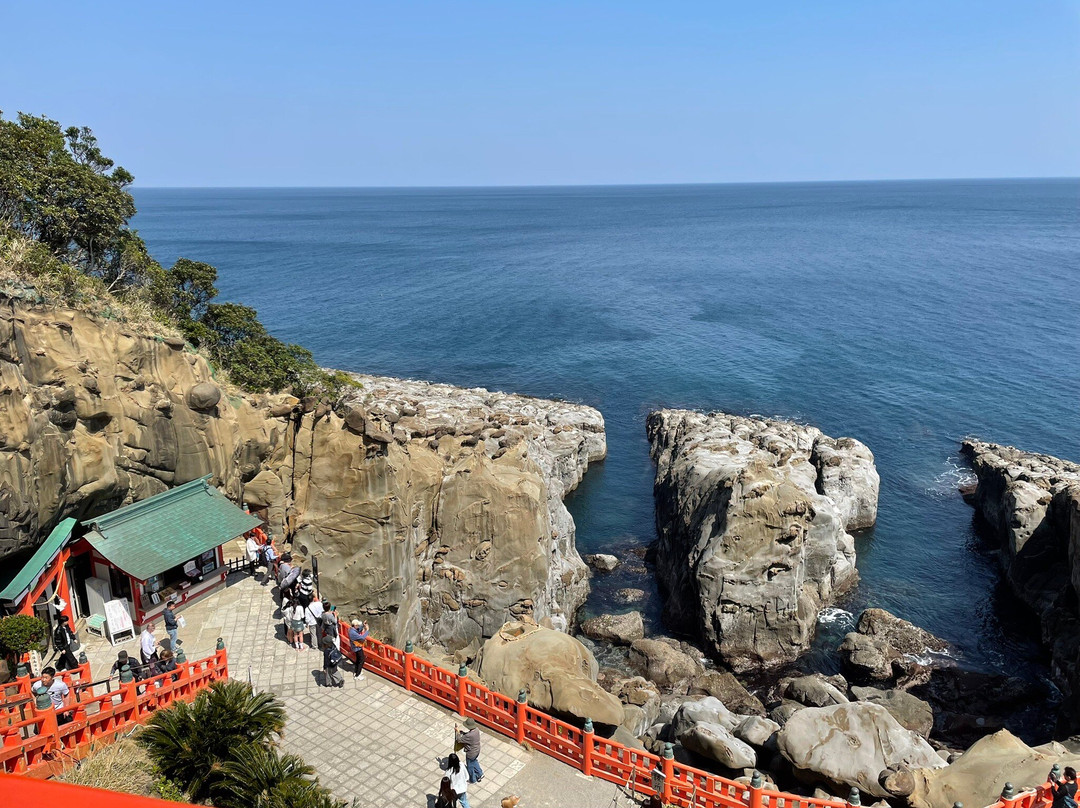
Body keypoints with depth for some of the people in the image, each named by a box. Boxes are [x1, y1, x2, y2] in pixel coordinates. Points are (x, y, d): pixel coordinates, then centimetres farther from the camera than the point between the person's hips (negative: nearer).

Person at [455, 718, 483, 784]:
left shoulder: (469, 736, -40)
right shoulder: (477, 729, -16)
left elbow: (459, 740, -28)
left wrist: (457, 731, -16)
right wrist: (463, 733, -8)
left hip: (471, 753, -7)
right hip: (477, 750, 7)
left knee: (470, 766, 21)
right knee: (474, 762, 34)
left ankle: (472, 780, 43)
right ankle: (480, 774, 47)